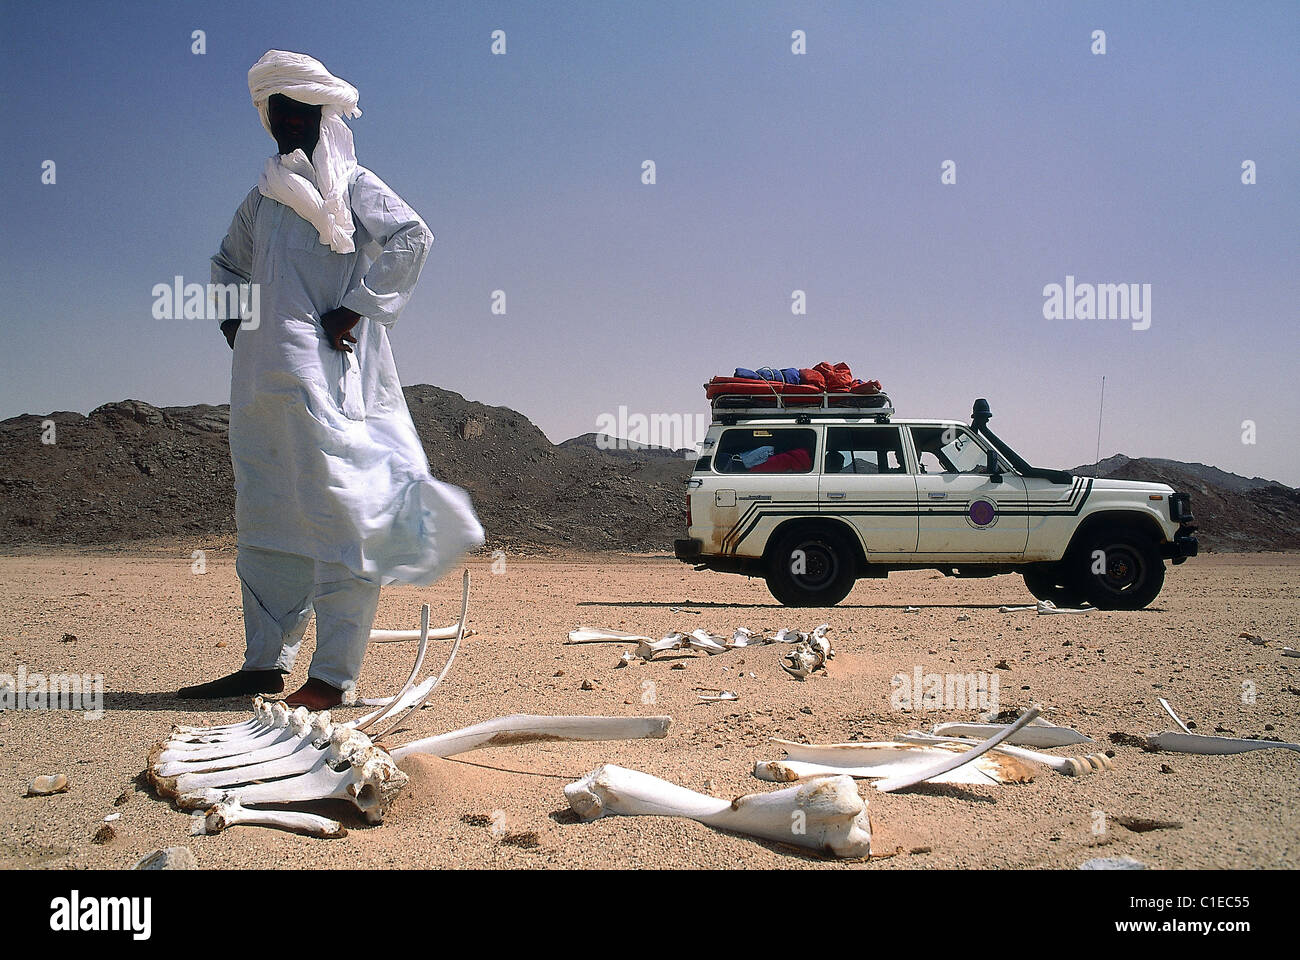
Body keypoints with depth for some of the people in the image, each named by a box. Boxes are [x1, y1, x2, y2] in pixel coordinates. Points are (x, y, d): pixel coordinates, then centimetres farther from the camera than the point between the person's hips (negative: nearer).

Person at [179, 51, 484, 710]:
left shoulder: (352, 185, 3)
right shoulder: (263, 197, 21)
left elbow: (411, 237, -13)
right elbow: (229, 264, 35)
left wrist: (356, 308, -17)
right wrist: (233, 322, 18)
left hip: (330, 370, -7)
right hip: (264, 376, 7)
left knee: (334, 513, -9)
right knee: (265, 515, 6)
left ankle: (333, 674, -9)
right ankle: (266, 662, 12)